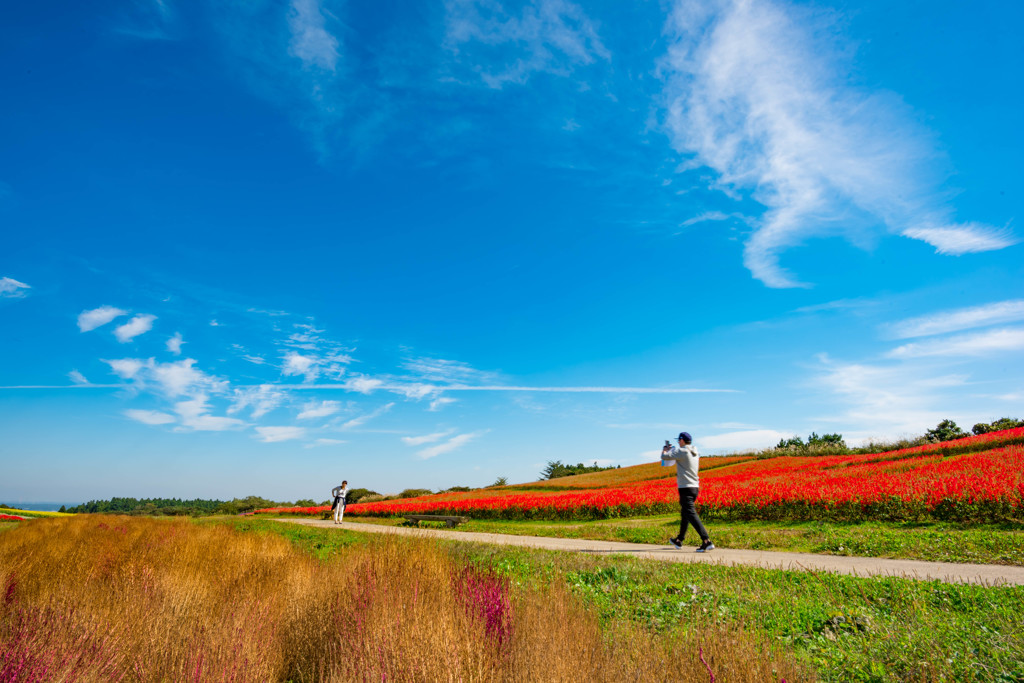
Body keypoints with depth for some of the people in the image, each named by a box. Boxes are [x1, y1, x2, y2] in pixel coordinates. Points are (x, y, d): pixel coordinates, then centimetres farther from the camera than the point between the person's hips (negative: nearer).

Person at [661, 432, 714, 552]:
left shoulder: (682, 451, -15)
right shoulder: (695, 453, 12)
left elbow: (665, 457, -13)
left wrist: (665, 449, 8)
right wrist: (672, 449, 29)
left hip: (686, 488, -9)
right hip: (695, 487, 9)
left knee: (691, 514, -12)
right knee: (685, 514, 19)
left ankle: (707, 541, -20)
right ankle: (679, 540, 32)